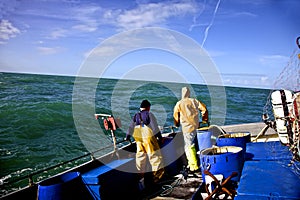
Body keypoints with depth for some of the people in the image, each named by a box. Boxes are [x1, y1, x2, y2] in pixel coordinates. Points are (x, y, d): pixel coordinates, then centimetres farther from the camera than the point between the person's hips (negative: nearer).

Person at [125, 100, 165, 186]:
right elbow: (155, 127, -5)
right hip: (148, 137, -5)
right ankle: (157, 174, 2)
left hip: (138, 138, 5)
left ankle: (141, 174, 16)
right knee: (154, 155, 1)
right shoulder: (150, 114, -1)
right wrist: (159, 137, 0)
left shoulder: (136, 116, 14)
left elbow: (131, 127, 16)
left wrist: (127, 137, 26)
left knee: (140, 155, 13)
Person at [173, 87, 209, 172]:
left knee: (189, 147, 0)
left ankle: (194, 166, 1)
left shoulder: (179, 104, -4)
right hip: (196, 126, 5)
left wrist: (177, 124, 22)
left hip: (187, 128, -4)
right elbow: (204, 109, 4)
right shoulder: (194, 101, 4)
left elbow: (176, 115, 4)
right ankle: (191, 163, 26)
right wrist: (204, 120, 17)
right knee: (192, 145, 17)